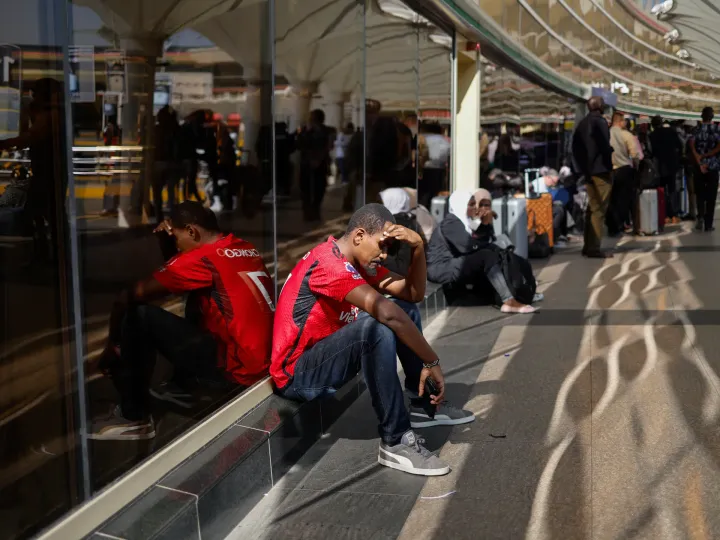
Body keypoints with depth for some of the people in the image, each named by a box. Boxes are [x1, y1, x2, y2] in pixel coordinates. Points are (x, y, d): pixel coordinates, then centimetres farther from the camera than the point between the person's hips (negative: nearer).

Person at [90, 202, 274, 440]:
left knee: (138, 315, -8)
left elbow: (129, 298, -5)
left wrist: (112, 344, 9)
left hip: (236, 369, -9)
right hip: (265, 363, 9)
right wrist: (172, 235, 13)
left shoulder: (201, 259, -12)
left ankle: (134, 418, 3)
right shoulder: (246, 249, 11)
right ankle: (182, 387, 33)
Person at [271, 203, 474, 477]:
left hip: (325, 354, 10)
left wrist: (418, 247, -11)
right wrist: (432, 362, -29)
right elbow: (387, 313, -35)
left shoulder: (359, 260, 6)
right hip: (297, 374, -10)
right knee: (376, 327, -34)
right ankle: (396, 442, -27)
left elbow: (413, 294, 5)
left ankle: (423, 406, 13)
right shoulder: (329, 263, -24)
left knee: (405, 308, 8)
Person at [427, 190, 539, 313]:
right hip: (442, 269, -10)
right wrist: (491, 246, -9)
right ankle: (509, 301, -32)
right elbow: (467, 246, -24)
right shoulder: (451, 222, -10)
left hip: (454, 267, 10)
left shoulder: (464, 221, 17)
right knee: (487, 256, -24)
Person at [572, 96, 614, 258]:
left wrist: (583, 167, 11)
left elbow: (576, 146, 11)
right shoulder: (599, 121, -10)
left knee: (592, 208, 13)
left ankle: (588, 246, 14)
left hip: (588, 170, 8)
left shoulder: (583, 123, 12)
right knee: (599, 210, -7)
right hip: (600, 170, -8)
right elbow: (604, 145, -17)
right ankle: (594, 248, -9)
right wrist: (608, 165, -2)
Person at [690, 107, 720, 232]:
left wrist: (700, 163, -13)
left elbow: (693, 148, -11)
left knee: (700, 193, 13)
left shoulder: (696, 130, 0)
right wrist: (705, 155, -10)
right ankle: (708, 224, 3)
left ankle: (700, 216, -6)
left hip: (699, 166, 1)